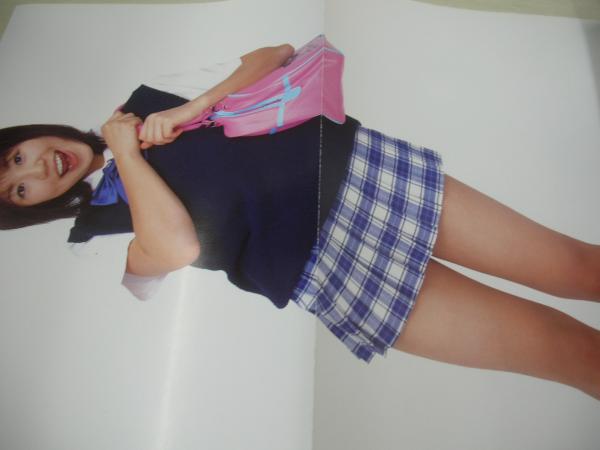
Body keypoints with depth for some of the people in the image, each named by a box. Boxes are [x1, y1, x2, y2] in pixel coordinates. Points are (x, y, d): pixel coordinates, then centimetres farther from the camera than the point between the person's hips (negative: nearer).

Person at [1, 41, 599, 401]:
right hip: (321, 263, -3)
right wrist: (126, 151, -2)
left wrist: (195, 108, -1)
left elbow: (274, 56, 14)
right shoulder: (101, 226, 10)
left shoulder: (144, 102, 19)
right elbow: (179, 248, -14)